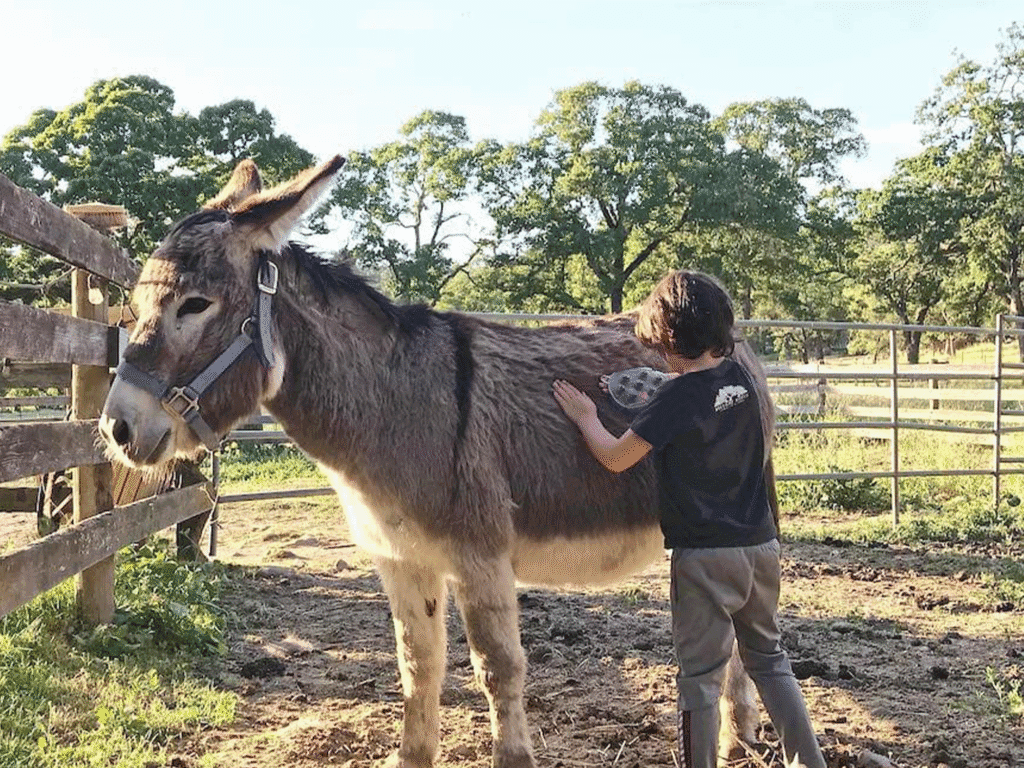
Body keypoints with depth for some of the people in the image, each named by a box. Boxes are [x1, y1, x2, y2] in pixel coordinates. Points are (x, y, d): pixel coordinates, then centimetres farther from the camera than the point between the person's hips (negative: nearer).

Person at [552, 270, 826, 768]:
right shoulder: (742, 380, 4)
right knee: (769, 659, 19)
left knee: (700, 676, 4)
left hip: (704, 556, -6)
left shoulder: (676, 396, -15)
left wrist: (586, 418, 5)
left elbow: (615, 458, -13)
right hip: (761, 545, 6)